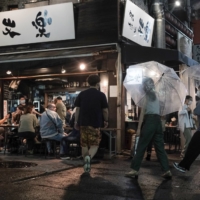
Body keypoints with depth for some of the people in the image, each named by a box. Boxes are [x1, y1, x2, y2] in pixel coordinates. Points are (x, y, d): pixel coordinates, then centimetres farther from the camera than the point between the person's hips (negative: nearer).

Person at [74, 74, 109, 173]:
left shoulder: (81, 94, 6)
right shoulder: (101, 95, -2)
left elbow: (77, 109, 6)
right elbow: (105, 110, -1)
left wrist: (76, 121, 11)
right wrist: (106, 120, 13)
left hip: (83, 123, 3)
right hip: (95, 123, -3)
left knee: (84, 144, 13)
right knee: (94, 144, 3)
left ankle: (86, 165, 20)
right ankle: (89, 157, -26)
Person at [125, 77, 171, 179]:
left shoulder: (148, 94, 0)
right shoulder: (155, 94, 21)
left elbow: (144, 110, -9)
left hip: (150, 120, -7)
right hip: (157, 121, 7)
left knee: (141, 147, -4)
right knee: (160, 147, 6)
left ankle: (134, 170, -3)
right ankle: (167, 171, 2)